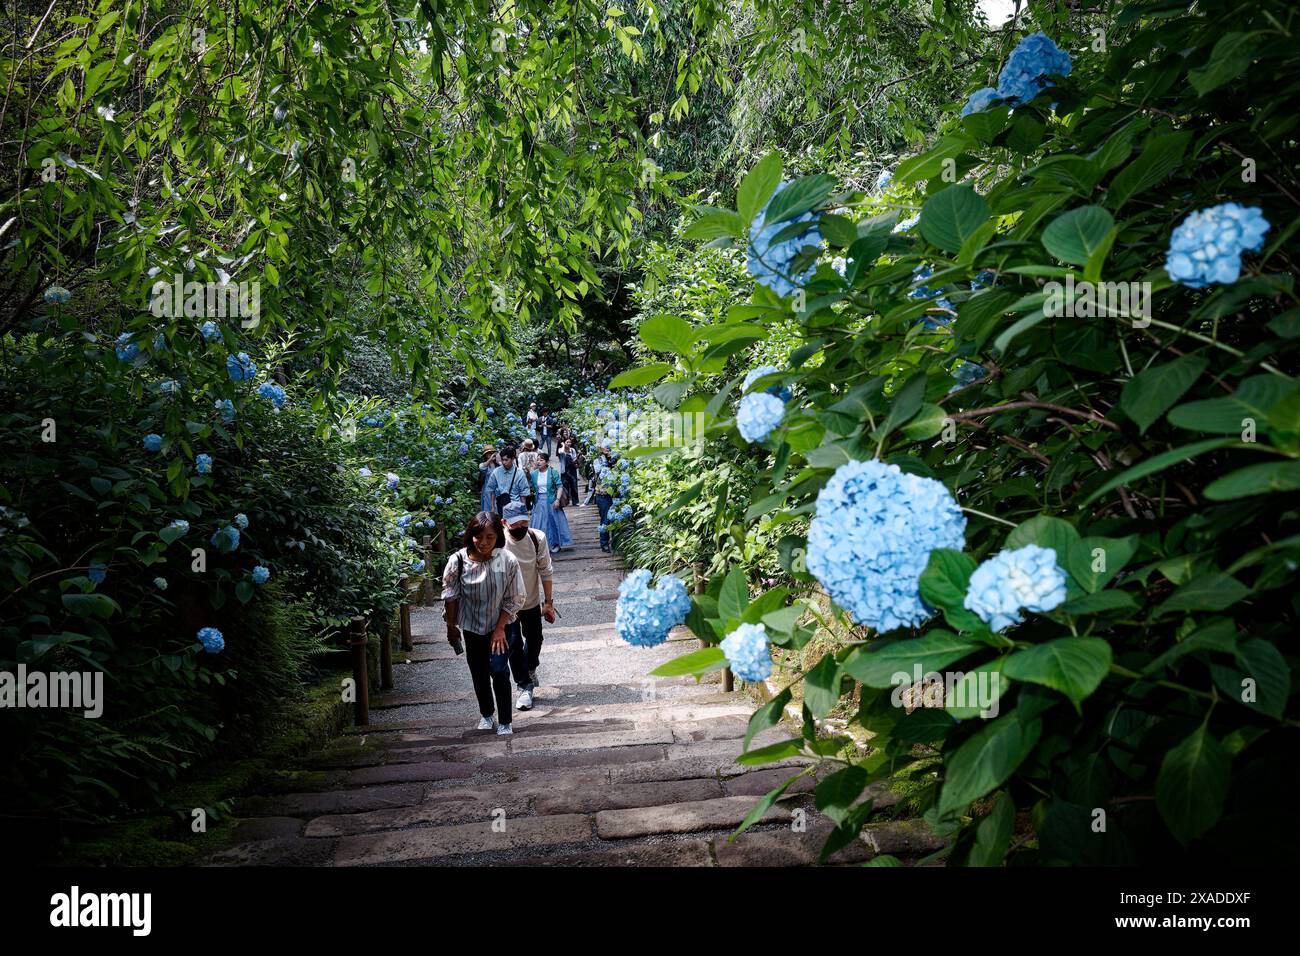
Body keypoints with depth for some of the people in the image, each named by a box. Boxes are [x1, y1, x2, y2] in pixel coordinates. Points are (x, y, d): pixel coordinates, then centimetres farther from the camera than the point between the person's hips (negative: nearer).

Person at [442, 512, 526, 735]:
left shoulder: (508, 561, -21)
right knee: (479, 673, 15)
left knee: (498, 670, -11)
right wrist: (451, 627, 3)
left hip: (501, 625, -2)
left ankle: (504, 721, 7)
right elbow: (451, 596, -4)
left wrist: (500, 628, -13)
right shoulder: (458, 561, -19)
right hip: (472, 627, 2)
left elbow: (513, 599, -12)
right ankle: (486, 715, 37)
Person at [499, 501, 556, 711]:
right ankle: (525, 686, 22)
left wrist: (548, 602, -4)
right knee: (514, 646, 5)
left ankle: (531, 668, 51)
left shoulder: (537, 538, -18)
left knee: (534, 640, 21)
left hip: (532, 602, 3)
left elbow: (545, 571, -7)